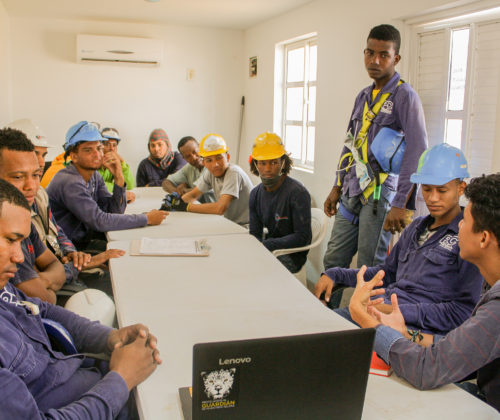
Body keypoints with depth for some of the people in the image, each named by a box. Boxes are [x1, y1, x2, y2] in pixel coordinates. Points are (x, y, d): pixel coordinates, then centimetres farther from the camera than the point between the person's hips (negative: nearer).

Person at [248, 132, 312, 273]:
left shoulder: (297, 192, -14)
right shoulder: (255, 194, 7)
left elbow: (303, 237, -16)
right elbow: (255, 233, 10)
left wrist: (266, 245, -22)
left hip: (292, 256, -6)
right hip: (270, 250, 7)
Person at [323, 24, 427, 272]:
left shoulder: (404, 96, -7)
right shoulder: (363, 96, 17)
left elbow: (417, 151, -16)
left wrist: (400, 204, -20)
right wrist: (337, 187, 18)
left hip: (379, 194, -7)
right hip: (351, 194, 7)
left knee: (369, 271, -1)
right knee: (332, 262, 9)